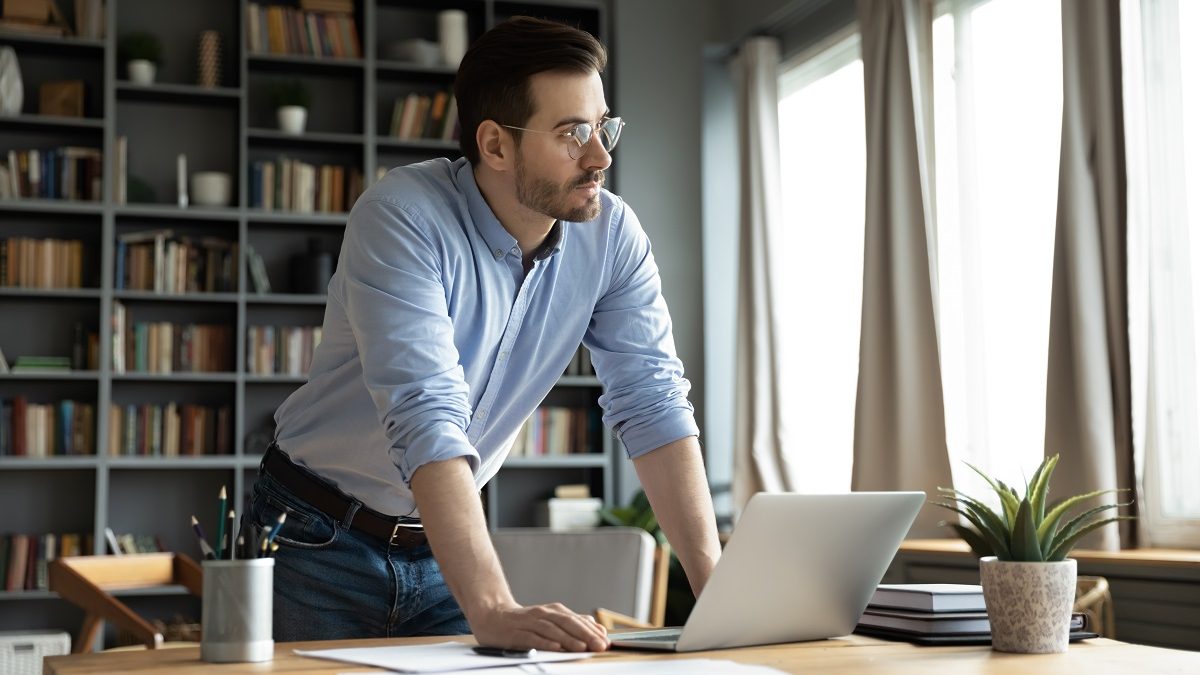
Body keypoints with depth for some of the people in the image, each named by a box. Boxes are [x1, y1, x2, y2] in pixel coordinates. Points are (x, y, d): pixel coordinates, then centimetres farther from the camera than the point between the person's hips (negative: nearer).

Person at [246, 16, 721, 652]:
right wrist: (492, 611, -44)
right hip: (323, 537, -4)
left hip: (447, 541, 4)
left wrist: (717, 588, -22)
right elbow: (427, 416, -36)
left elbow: (652, 404, -12)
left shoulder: (611, 235, -10)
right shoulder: (403, 217, -26)